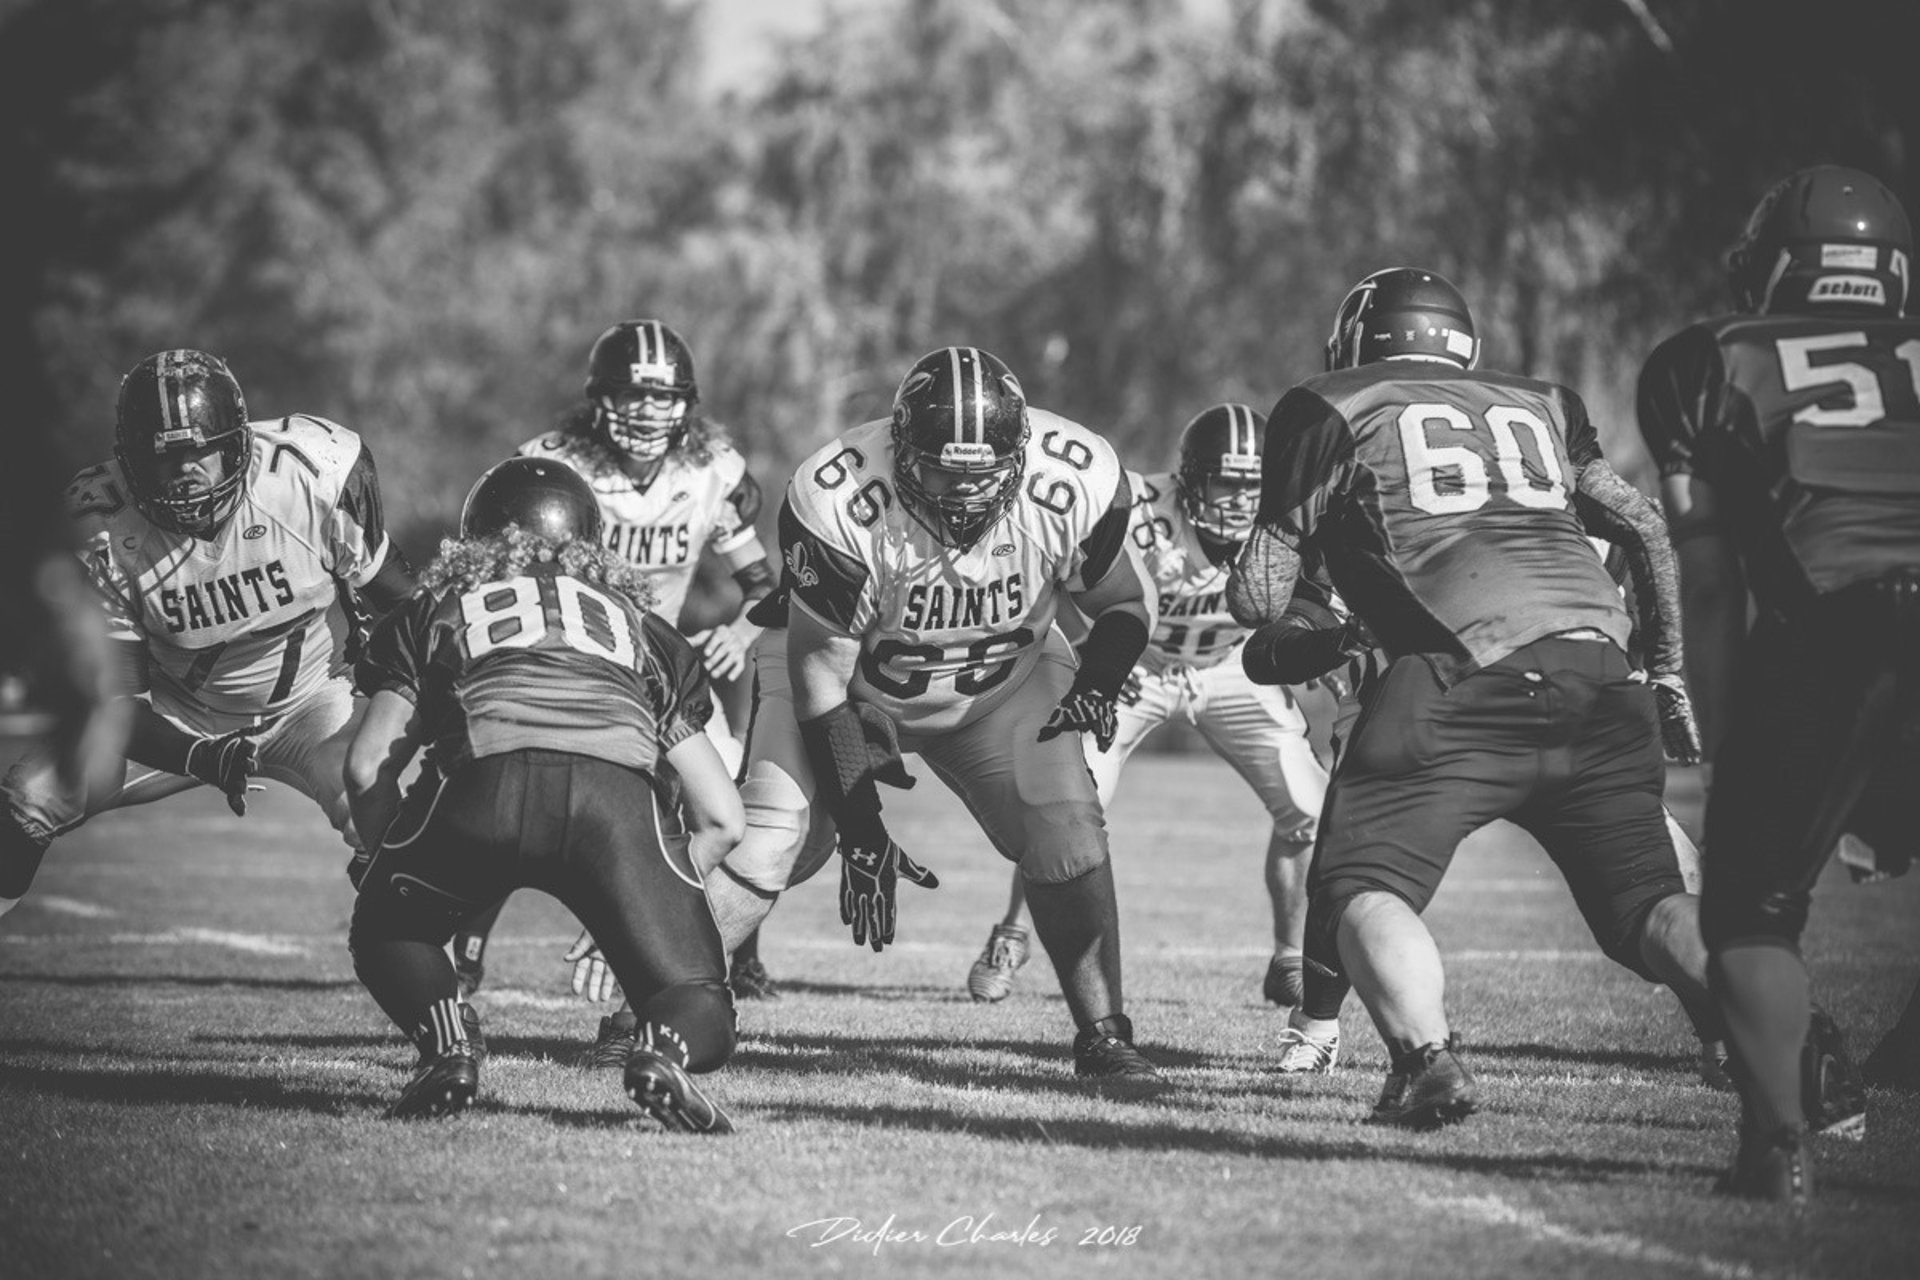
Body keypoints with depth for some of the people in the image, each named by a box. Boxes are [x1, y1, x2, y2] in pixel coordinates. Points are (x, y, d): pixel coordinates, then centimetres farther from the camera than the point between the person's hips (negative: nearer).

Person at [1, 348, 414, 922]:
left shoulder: (315, 476, -25)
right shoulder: (106, 534, -22)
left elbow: (399, 598, -8)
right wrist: (199, 758, -32)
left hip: (312, 698, -1)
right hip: (178, 721, 1)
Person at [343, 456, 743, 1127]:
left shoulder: (437, 610, 32)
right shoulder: (642, 630, 37)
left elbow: (368, 768, 18)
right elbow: (722, 818, 31)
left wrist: (389, 861, 35)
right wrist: (660, 895, 44)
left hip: (484, 776, 0)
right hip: (621, 789, 0)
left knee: (391, 932, 28)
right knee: (700, 1014, 13)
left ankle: (445, 1047, 1)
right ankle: (666, 1051, -21)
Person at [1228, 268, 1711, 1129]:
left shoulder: (1330, 412, 17)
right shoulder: (1538, 408, 29)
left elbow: (1258, 596, 15)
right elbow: (1647, 533, 25)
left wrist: (1279, 643, 36)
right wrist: (1667, 673, 32)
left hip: (1466, 675, -4)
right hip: (1600, 677, 4)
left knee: (1362, 891, -1)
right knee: (1647, 902, 8)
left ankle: (1425, 1055, -27)